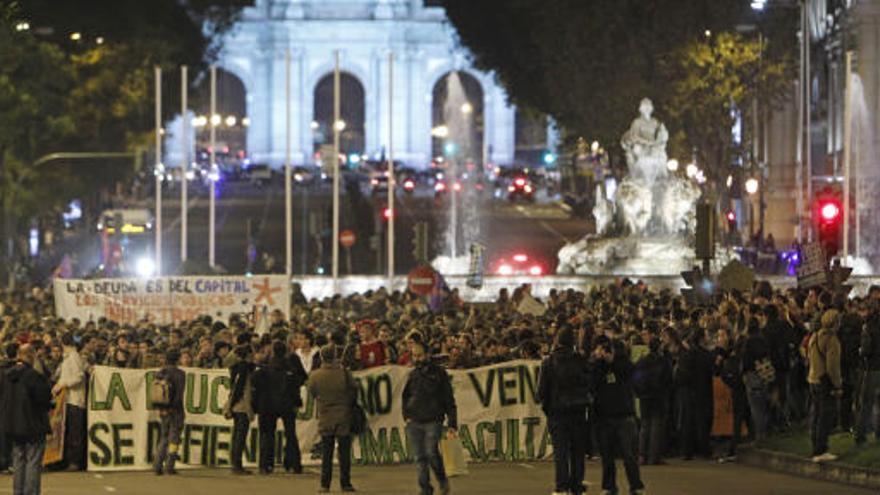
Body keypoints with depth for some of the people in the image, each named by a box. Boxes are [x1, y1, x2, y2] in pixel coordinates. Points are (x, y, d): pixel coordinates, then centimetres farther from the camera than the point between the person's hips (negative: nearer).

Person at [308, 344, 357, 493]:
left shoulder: (315, 376, -8)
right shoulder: (344, 373, -11)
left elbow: (312, 393, 5)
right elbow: (354, 391, -2)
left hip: (325, 418, 1)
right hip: (343, 418, -1)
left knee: (326, 454, 7)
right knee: (344, 453, 5)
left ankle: (325, 484, 4)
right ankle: (345, 483, 5)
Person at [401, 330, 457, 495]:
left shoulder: (438, 373, 2)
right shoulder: (412, 375, 13)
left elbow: (449, 400, 3)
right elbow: (405, 397, 23)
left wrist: (452, 423, -3)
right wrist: (406, 416, 8)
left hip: (433, 421, -4)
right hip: (414, 422, 4)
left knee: (431, 452, -18)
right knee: (420, 458, 0)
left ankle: (442, 480, 6)